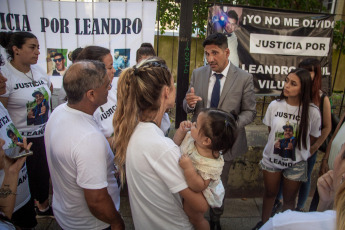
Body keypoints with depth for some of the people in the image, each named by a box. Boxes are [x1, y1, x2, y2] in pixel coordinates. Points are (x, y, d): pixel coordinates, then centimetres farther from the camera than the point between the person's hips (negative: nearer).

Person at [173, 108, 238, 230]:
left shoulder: (212, 164, -41)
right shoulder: (191, 136, -24)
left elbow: (198, 187, -37)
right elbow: (176, 142, -4)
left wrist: (188, 168, -51)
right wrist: (181, 130, -24)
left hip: (197, 195, -6)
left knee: (195, 217, 21)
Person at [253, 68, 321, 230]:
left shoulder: (312, 112, -16)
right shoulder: (274, 105, -10)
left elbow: (312, 140, -2)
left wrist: (300, 153, 2)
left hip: (295, 163, -2)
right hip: (271, 158, 2)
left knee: (289, 199, 17)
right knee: (269, 193, 20)